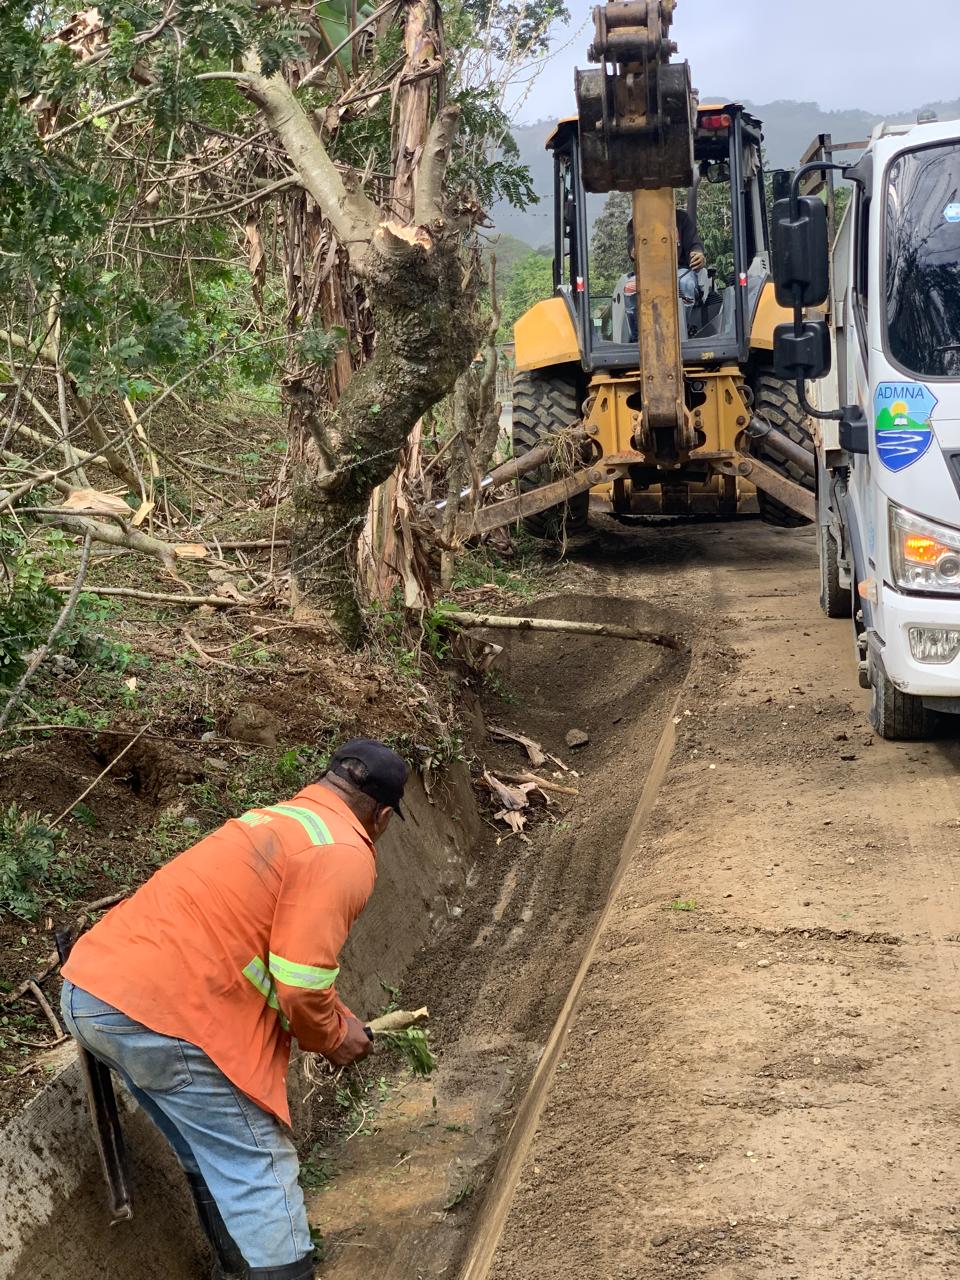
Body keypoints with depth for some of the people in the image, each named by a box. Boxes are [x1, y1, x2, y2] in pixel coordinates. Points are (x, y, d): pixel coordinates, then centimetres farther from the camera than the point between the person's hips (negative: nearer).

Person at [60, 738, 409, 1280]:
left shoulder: (276, 819, 21)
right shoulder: (344, 856, -6)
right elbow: (299, 984, -14)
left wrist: (334, 1016, 36)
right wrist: (332, 1037, 5)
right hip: (164, 1015, -9)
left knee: (215, 1163, 22)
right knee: (259, 1171, 1)